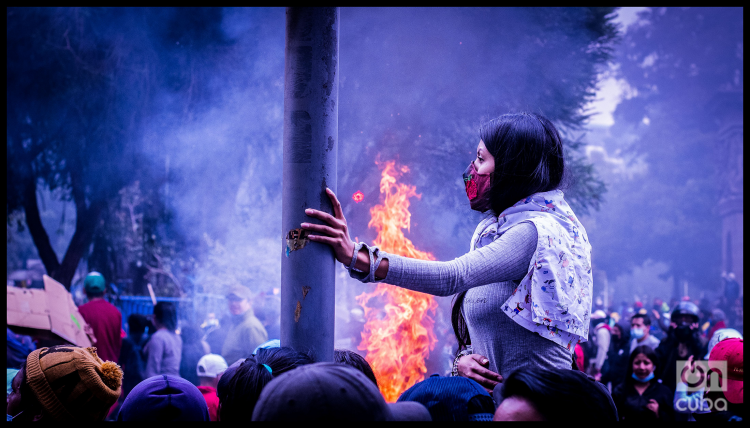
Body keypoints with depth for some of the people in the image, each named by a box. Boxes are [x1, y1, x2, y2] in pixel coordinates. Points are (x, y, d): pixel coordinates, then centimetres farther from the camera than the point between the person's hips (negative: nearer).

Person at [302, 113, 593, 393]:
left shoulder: (537, 231, -14)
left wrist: (357, 257, -33)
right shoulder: (495, 226, 16)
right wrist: (462, 357, -3)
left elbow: (451, 277, -27)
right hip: (493, 394, 8)